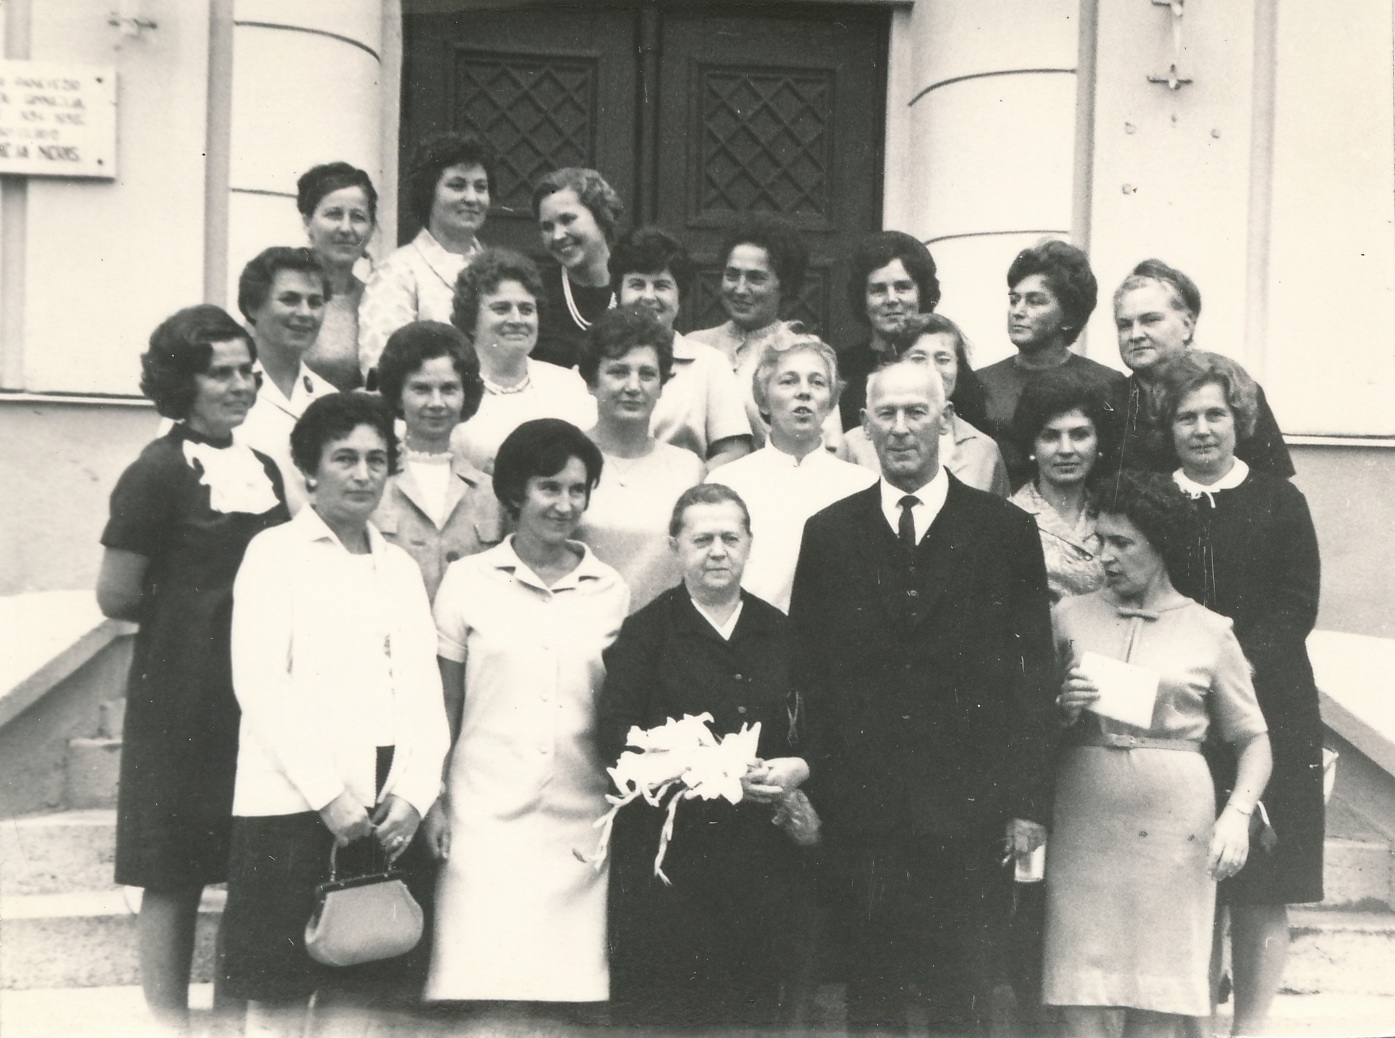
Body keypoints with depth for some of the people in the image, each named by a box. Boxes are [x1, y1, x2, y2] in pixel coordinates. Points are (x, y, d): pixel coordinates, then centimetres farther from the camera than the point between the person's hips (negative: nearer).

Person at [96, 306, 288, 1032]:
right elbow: (117, 596, -9)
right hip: (185, 695, -6)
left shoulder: (262, 470, 11)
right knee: (174, 874, 3)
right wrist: (189, 609, 1)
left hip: (261, 691, 6)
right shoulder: (159, 472, -8)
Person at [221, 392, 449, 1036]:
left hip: (387, 812, 5)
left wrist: (414, 791, -4)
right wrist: (327, 793, -13)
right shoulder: (275, 553, 2)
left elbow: (425, 690, 11)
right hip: (294, 805, -5)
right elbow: (260, 685, -7)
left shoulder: (401, 567, 19)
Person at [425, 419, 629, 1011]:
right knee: (479, 982, -5)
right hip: (486, 821, -1)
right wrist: (433, 803, 1)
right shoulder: (469, 580, 5)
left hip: (580, 825, 1)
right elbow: (441, 705, 7)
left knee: (574, 983, -1)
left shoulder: (612, 592, 8)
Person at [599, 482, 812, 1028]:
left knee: (754, 1001, 4)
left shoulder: (780, 632, 14)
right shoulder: (646, 631, 2)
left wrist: (799, 769, -8)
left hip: (763, 855, 3)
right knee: (660, 1005, -3)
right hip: (667, 851, -3)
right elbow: (616, 738, -8)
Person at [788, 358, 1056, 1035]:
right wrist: (807, 793, 0)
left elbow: (1032, 676, 2)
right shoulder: (828, 534, 9)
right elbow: (806, 675, 7)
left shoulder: (1007, 532, 4)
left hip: (969, 819, -1)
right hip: (859, 818, 2)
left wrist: (1026, 803, -3)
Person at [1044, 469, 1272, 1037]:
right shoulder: (1071, 616, 8)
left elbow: (1253, 739, 8)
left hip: (1173, 830, 0)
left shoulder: (1208, 633, 5)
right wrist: (1063, 708, -9)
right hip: (1084, 826, 1)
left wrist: (1237, 814, -7)